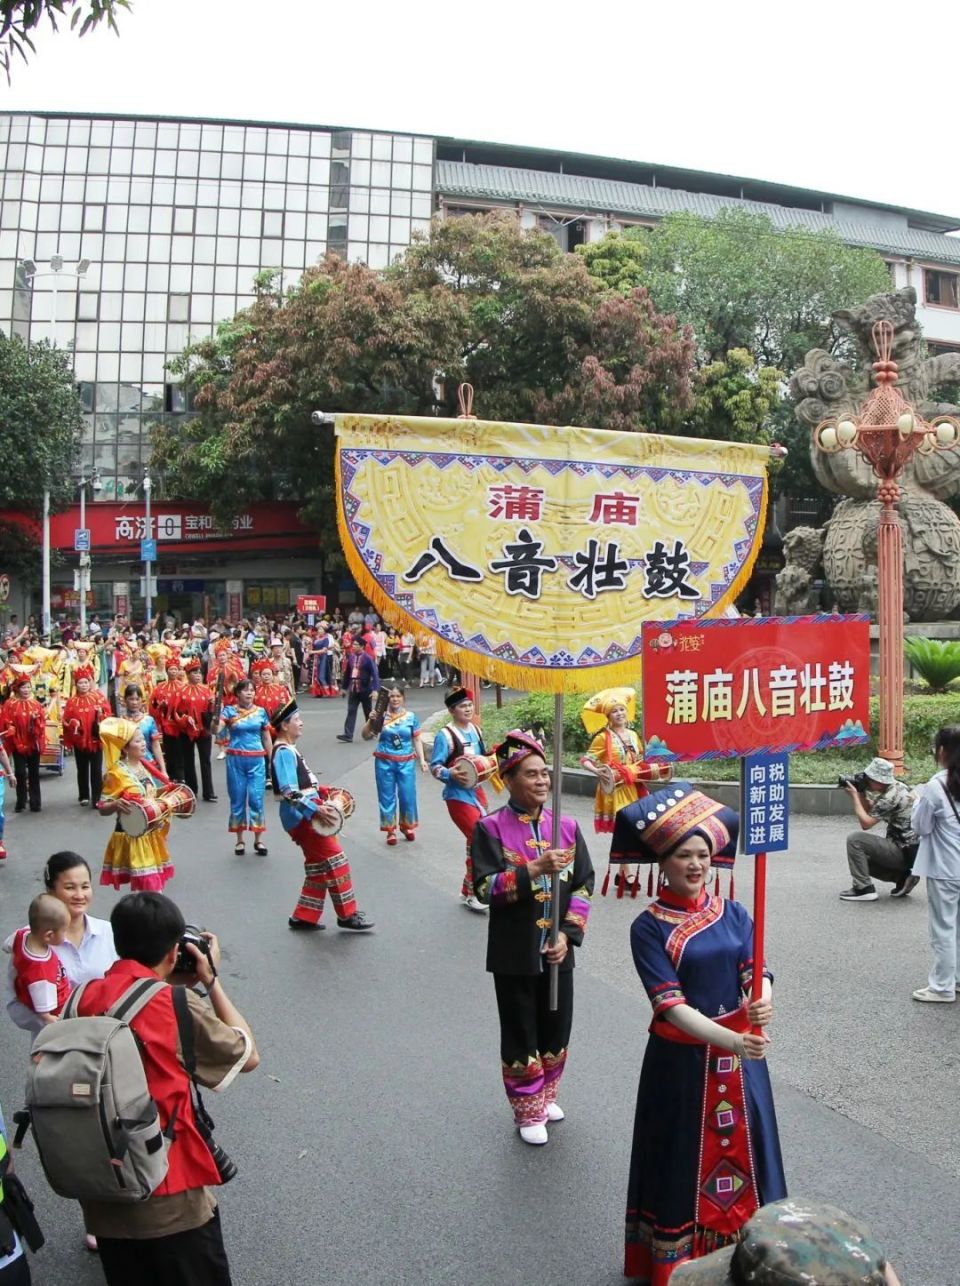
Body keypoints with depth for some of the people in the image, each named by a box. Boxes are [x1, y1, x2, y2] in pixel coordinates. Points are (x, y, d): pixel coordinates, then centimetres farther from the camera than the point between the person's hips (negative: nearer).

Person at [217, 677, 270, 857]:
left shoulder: (261, 712, 5)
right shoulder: (229, 711, -1)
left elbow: (267, 738, 11)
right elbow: (217, 730, -15)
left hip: (257, 760, 1)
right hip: (235, 759, -1)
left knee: (256, 798, -2)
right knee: (238, 799, 5)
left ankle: (258, 840, 9)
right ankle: (240, 840, 17)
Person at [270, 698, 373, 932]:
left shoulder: (288, 750, 14)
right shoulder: (284, 753, -18)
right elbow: (290, 793, -26)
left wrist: (321, 791, 15)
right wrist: (315, 810, -29)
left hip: (306, 816, 11)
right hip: (302, 817, -11)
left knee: (317, 865, 16)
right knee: (335, 861, -6)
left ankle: (304, 916, 22)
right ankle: (347, 914, 2)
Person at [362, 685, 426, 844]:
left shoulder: (411, 716, 1)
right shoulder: (381, 716, -2)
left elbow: (417, 740, 7)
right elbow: (366, 736, 0)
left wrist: (421, 760, 1)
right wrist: (370, 720, -15)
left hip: (406, 762, 0)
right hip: (384, 762, 0)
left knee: (408, 796, 0)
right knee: (387, 797, 5)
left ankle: (407, 826, 23)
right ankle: (390, 830, 18)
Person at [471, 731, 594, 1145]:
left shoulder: (566, 827, 1)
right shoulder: (490, 828, -10)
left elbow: (584, 885, 1)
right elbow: (485, 888, -18)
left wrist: (568, 935, -10)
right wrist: (535, 869, -28)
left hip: (557, 952, 4)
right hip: (514, 953, -3)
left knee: (557, 1031, 15)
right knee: (520, 1036, 9)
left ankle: (546, 1095, 40)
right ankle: (528, 1111, 28)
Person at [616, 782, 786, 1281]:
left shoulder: (734, 914, 1)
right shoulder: (648, 927, -11)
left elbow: (756, 971, -10)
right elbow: (669, 1004, -19)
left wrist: (763, 1004, -33)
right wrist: (727, 1039, -31)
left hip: (740, 1053, 3)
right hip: (681, 1059, -3)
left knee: (741, 1152, 15)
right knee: (684, 1160, 10)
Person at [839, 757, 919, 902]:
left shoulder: (891, 797, -22)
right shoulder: (896, 787, 7)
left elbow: (866, 823, -20)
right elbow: (869, 811, 16)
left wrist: (854, 795, -14)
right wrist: (861, 792, 1)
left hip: (905, 852, -10)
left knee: (855, 839, -15)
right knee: (862, 857, 17)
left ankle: (863, 889, -9)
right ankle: (903, 877, 11)